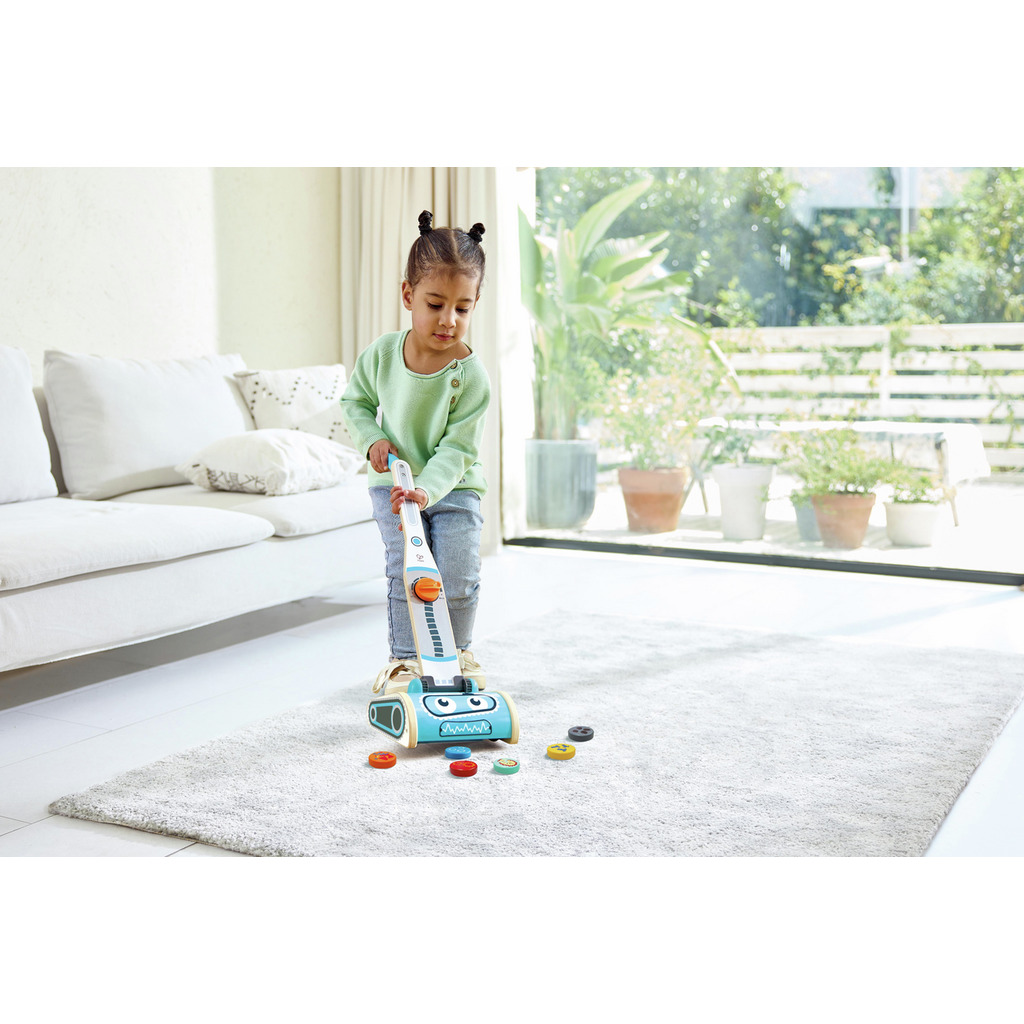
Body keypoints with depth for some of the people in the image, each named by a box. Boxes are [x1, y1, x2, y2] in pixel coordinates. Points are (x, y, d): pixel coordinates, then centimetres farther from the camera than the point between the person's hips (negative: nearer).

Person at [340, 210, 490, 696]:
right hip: (393, 482, 2)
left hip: (452, 486, -1)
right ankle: (406, 658, 7)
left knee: (459, 577, -7)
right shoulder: (382, 353, -10)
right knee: (406, 571, -10)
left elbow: (456, 449, -21)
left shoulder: (471, 374, -20)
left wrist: (426, 489, -34)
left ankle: (457, 650, 19)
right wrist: (372, 438, -9)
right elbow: (355, 400, 8)